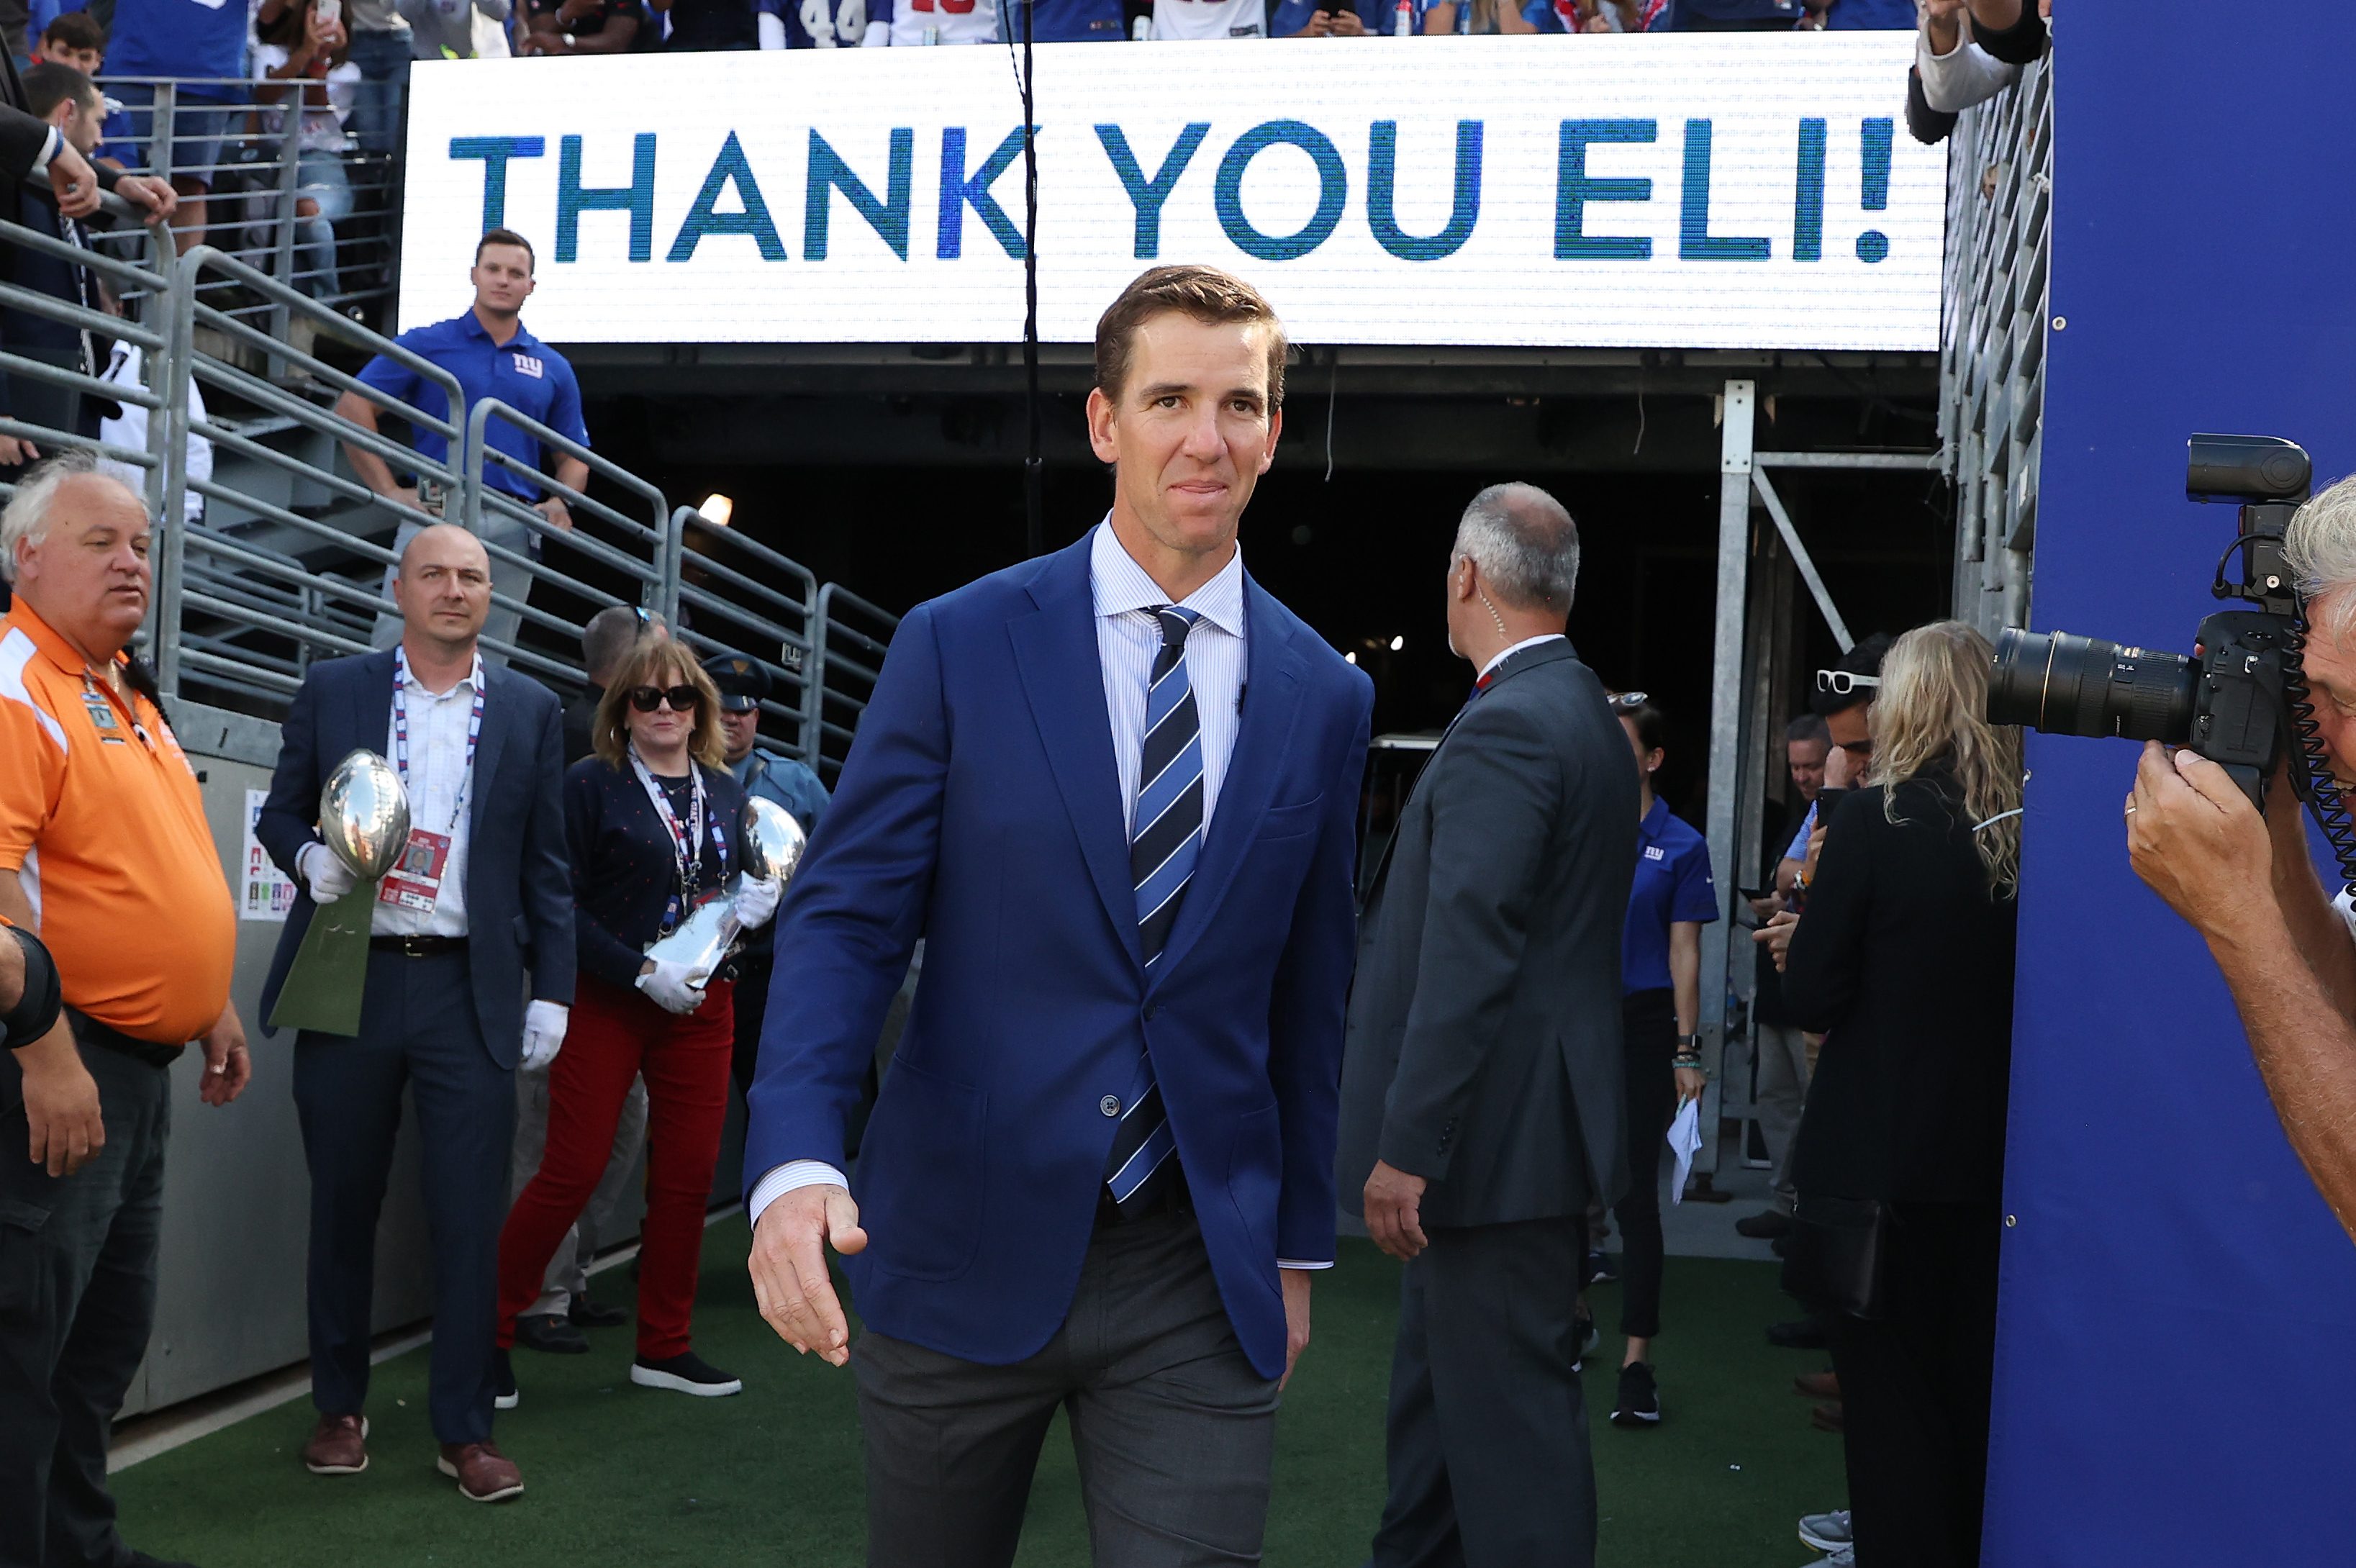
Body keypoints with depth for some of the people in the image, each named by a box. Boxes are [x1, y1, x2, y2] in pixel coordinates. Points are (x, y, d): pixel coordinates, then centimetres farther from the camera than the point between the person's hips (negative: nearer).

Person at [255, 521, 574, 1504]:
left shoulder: (530, 712, 7)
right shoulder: (331, 693, 7)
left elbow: (545, 866, 8)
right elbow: (280, 813, 12)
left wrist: (552, 990, 3)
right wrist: (310, 858, -11)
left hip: (469, 990, 0)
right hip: (351, 980, 1)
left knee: (471, 1212, -1)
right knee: (343, 1204, 10)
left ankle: (464, 1429, 10)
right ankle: (339, 1408, 25)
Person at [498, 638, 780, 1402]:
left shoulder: (726, 794, 11)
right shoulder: (591, 785, -4)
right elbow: (563, 906, -10)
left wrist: (756, 906, -1)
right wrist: (642, 972, -18)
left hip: (700, 1008, 5)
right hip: (607, 1003, -5)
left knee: (688, 1174, 6)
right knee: (572, 1171, -6)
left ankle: (664, 1345, 19)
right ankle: (488, 1330, 9)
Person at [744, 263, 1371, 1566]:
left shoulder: (1324, 698, 5)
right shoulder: (959, 646, -3)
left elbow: (1309, 995, 11)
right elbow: (845, 916, -7)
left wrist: (1297, 1248, 14)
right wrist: (794, 1162, -22)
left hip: (1199, 1284, 1)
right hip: (961, 1250, -1)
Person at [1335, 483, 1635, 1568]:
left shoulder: (1507, 726, -18)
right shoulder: (1589, 716, 13)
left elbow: (1467, 960, -24)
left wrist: (1406, 1149, -23)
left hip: (1494, 1138, -10)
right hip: (1530, 1124, 10)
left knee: (1508, 1407, -3)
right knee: (1439, 1389, 21)